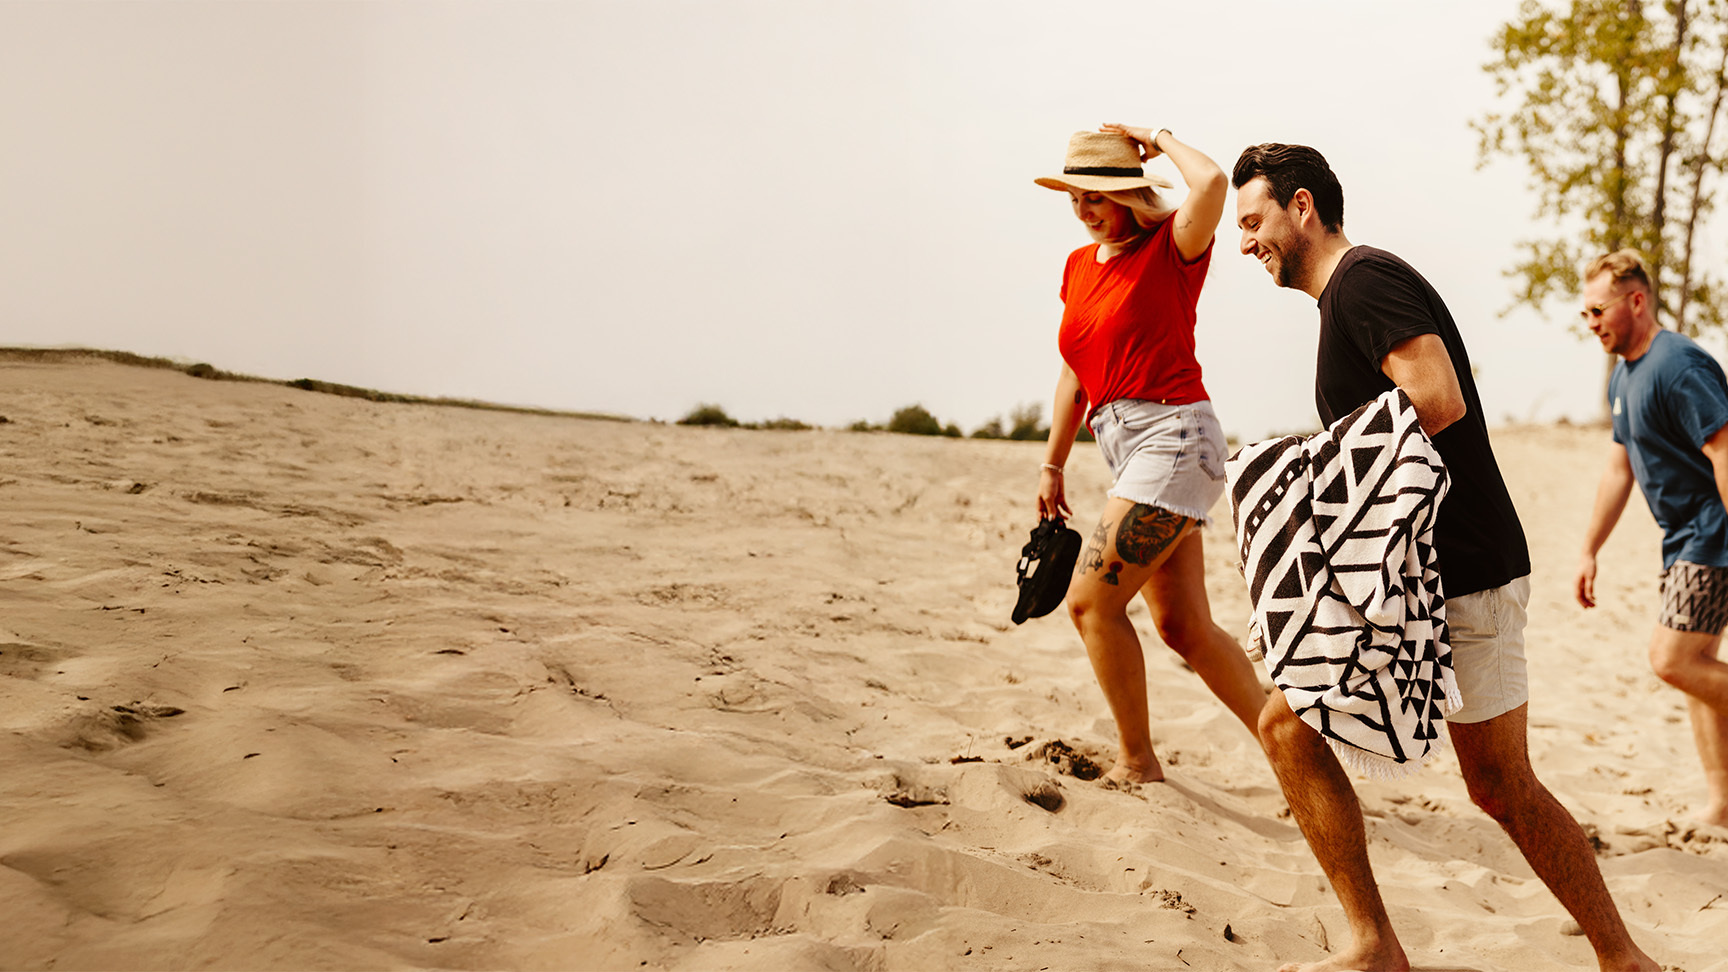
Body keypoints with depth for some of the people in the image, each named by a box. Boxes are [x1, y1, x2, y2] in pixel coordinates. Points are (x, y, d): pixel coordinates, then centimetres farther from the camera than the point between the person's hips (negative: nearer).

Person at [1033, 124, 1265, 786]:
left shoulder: (1170, 247, -4)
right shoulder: (1079, 266, 17)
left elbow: (1211, 182, -26)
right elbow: (1075, 374, 23)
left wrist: (1161, 141, -7)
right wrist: (1052, 465, 22)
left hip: (1174, 436, -8)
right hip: (1126, 448, 8)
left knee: (1092, 600, -12)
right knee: (1184, 627, 6)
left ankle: (1137, 765, 2)